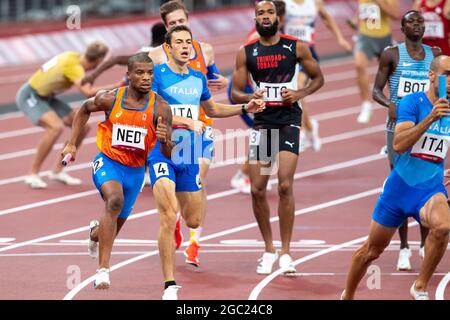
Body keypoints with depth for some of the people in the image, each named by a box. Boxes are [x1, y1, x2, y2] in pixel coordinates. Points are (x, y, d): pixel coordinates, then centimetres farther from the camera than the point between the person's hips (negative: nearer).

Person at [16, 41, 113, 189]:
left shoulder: (76, 57, -6)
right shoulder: (74, 66, -31)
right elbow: (88, 92, -43)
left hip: (46, 97, 9)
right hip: (29, 96, -9)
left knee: (82, 126, 3)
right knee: (56, 127, -33)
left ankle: (57, 171, 14)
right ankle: (33, 175, -20)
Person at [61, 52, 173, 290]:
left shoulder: (160, 108, -12)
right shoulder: (110, 99, -11)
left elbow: (167, 155, -11)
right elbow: (84, 110, 11)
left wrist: (164, 140, -33)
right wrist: (72, 144, 8)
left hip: (135, 171, 3)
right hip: (107, 162, -3)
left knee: (113, 231, 15)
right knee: (115, 199, -34)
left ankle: (96, 232, 56)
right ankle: (103, 270, -36)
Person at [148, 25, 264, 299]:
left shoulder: (198, 78, 12)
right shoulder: (157, 74, -7)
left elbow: (211, 109, 29)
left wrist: (245, 108, 21)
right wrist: (184, 120, -25)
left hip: (189, 156, 6)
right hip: (162, 153, -6)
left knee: (194, 222, 9)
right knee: (169, 218, -18)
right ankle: (170, 285, -13)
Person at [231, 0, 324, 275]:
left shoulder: (296, 47, -1)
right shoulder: (246, 53, 3)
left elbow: (318, 78, 9)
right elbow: (235, 93, 5)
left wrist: (300, 94, -9)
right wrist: (250, 98, -17)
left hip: (289, 121, -2)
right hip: (262, 122, 2)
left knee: (285, 186, -14)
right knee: (257, 189, 1)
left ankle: (285, 252, -6)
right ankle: (269, 249, 18)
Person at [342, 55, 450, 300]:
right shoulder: (412, 102, -11)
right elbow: (399, 145, -25)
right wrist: (430, 118, -34)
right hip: (400, 187, -2)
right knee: (371, 250, 12)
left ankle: (421, 288, -17)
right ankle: (347, 296, 36)